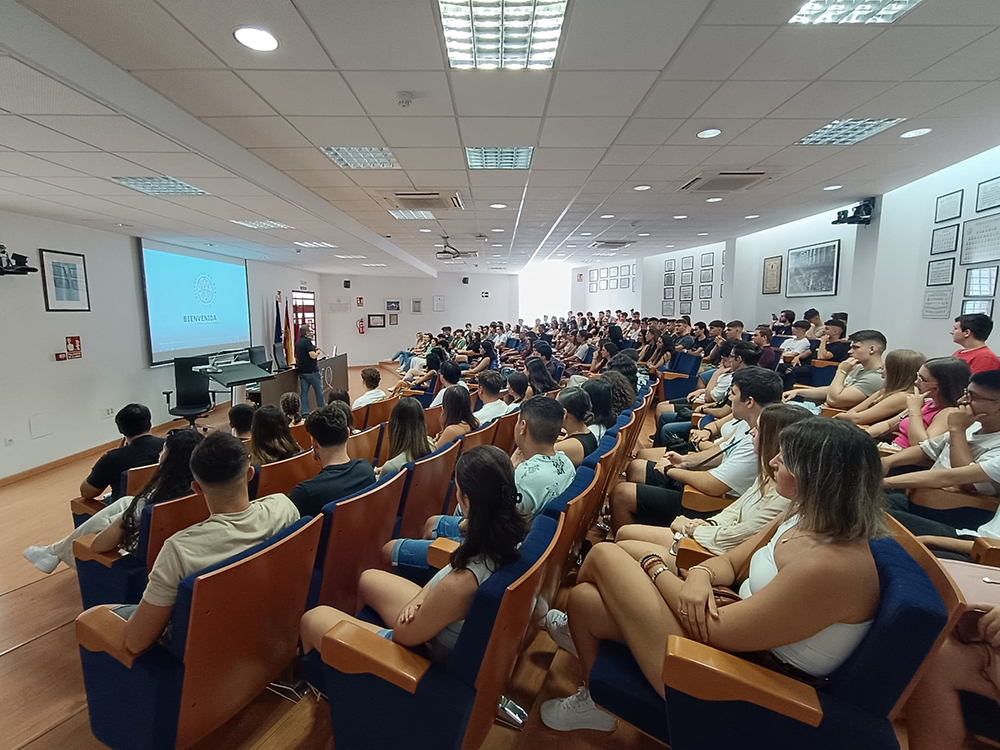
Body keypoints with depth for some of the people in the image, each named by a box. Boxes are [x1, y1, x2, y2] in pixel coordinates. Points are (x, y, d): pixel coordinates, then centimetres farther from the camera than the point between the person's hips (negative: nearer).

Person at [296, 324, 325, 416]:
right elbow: (313, 356, -22)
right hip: (311, 370, -8)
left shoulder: (297, 342, 12)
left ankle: (304, 412, 7)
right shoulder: (307, 341, -15)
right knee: (319, 390, 5)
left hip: (301, 370, 8)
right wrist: (318, 352, -1)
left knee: (304, 391, 7)